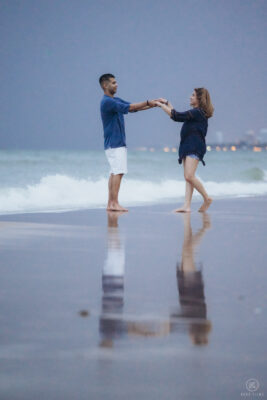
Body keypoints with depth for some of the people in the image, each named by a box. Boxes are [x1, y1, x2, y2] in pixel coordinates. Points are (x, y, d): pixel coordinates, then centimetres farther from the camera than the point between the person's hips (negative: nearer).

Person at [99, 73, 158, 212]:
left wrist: (153, 104, 6)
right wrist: (147, 103, -15)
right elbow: (129, 107, -20)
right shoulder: (107, 102, -15)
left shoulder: (116, 100, 17)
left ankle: (111, 203, 6)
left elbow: (133, 107, 15)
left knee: (115, 172, 7)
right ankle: (114, 203, -14)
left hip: (119, 143, 10)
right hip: (114, 143, -10)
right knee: (118, 172, -13)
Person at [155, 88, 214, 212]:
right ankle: (187, 206, -4)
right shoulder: (195, 113, 20)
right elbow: (178, 115, 33)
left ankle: (207, 198, -4)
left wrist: (162, 105, -7)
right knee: (188, 178, 1)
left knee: (189, 176, -17)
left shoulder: (198, 112, -11)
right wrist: (167, 104, 31)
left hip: (195, 147, -10)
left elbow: (177, 116, -16)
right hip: (187, 147, 10)